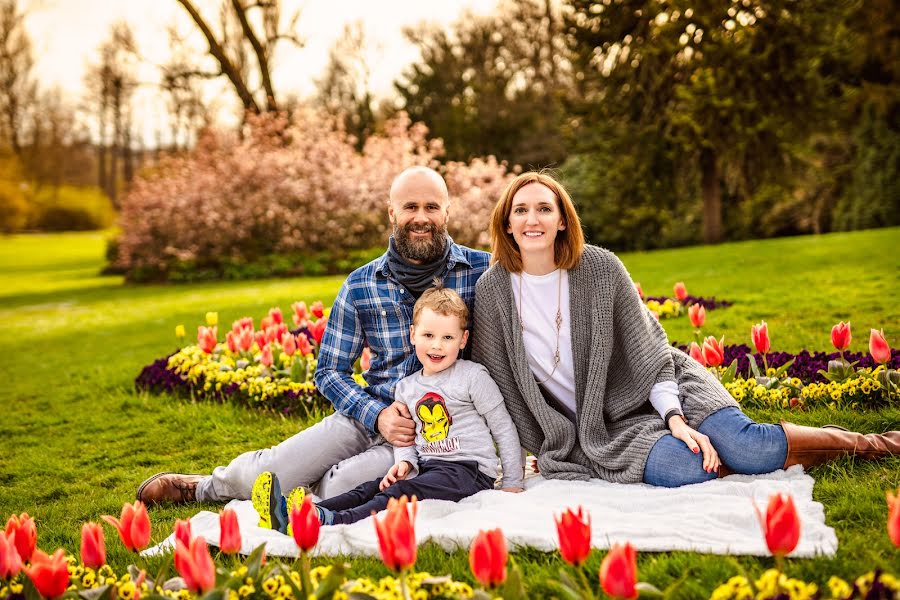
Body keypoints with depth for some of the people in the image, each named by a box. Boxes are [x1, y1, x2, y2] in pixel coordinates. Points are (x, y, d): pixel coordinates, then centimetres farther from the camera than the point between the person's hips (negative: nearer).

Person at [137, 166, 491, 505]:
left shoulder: (483, 270, -6)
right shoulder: (360, 285, 0)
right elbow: (330, 371, 5)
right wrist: (376, 414, -12)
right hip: (370, 414, 3)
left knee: (331, 491, -26)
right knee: (257, 477, -10)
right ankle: (206, 487, 26)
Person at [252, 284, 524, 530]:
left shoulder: (473, 376, -3)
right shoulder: (406, 388, 13)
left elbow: (504, 428, 0)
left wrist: (512, 483, -2)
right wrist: (405, 461, -8)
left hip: (469, 469, -6)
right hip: (426, 467, 6)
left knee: (401, 493, -29)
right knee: (370, 488, -16)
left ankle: (332, 521, -51)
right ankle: (288, 515, -33)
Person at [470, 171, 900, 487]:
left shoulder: (601, 268, -10)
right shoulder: (492, 290, -8)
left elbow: (648, 351, -5)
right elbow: (496, 380, 0)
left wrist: (675, 419, -17)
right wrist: (540, 451, 1)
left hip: (648, 391, 0)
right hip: (593, 426, 0)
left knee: (744, 447, -20)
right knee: (674, 468, -32)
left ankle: (862, 443, 5)